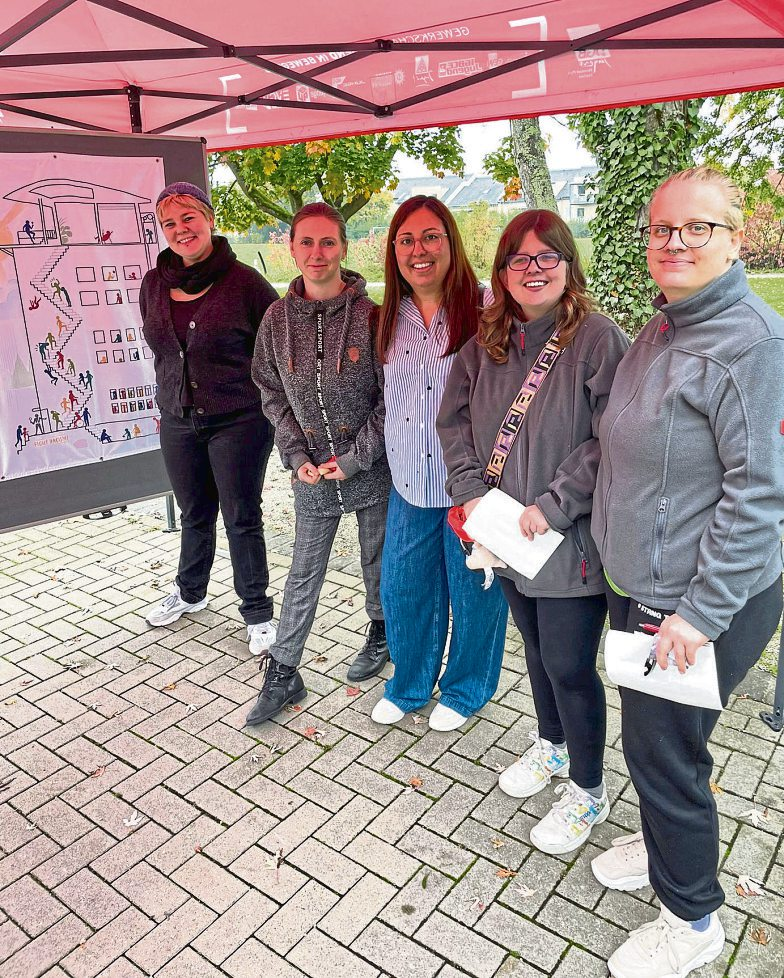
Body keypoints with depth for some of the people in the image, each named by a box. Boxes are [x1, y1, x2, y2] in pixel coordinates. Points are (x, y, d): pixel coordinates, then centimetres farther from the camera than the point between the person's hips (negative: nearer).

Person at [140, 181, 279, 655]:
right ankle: (190, 591, 42)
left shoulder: (242, 280, -11)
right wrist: (176, 391, 16)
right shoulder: (154, 284, 5)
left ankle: (258, 612, 19)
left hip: (239, 420, -5)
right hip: (178, 421, 5)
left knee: (243, 519, 3)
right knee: (195, 514, 19)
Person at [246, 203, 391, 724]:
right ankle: (283, 674, 23)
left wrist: (355, 458, -12)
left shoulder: (370, 314, -10)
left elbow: (390, 397, -8)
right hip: (313, 472, 2)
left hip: (371, 466, -2)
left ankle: (381, 635, 42)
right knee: (304, 575, 10)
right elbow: (272, 393, 6)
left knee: (379, 562, 16)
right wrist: (297, 456, -3)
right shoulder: (277, 318, -1)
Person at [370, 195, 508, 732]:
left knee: (474, 592, 12)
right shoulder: (390, 318, 8)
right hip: (410, 482, 5)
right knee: (402, 588, 15)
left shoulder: (484, 308, -10)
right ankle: (410, 683, 41)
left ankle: (466, 689, 38)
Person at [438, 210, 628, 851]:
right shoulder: (485, 345, 5)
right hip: (506, 535, 6)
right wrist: (470, 491, -5)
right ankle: (552, 744, 49)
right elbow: (454, 421, 8)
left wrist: (554, 505, -21)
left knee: (569, 666, 4)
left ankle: (588, 790, 29)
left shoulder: (597, 338, -14)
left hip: (573, 540, -6)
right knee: (537, 648, 23)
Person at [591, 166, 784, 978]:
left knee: (662, 749, 6)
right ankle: (664, 843, 50)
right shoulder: (660, 328, 8)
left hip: (704, 605, -8)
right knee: (649, 736, 23)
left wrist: (701, 612, -21)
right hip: (641, 586, 8)